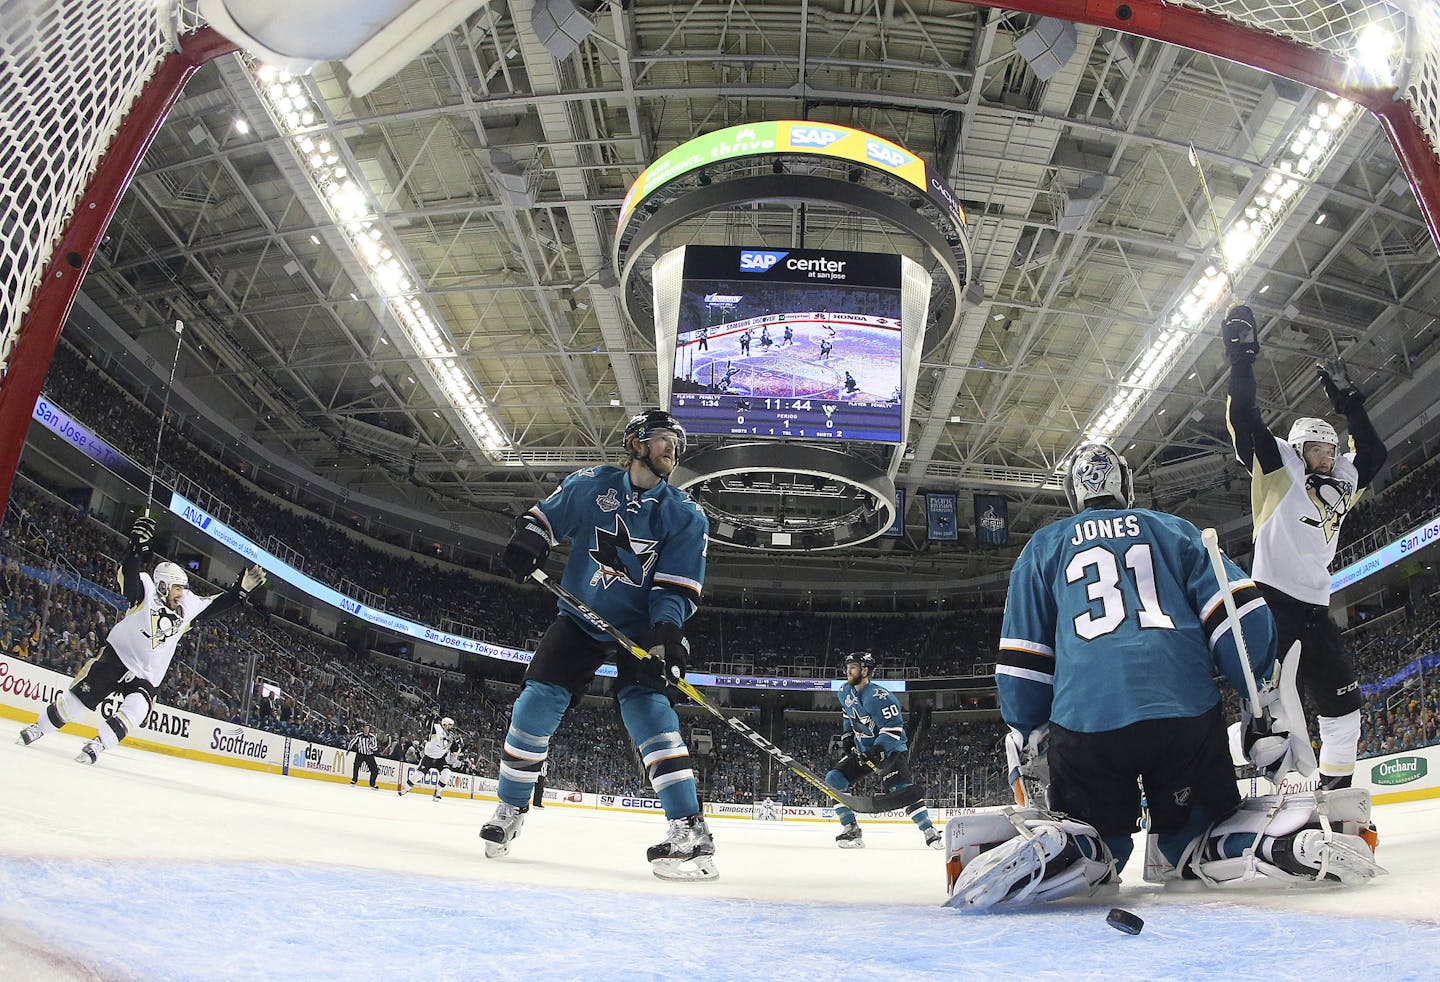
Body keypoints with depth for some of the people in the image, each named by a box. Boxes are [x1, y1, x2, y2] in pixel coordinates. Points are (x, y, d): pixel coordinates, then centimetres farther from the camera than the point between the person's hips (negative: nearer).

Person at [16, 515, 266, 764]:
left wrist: (243, 587, 0)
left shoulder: (188, 608, 4)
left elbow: (218, 604, 10)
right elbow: (127, 573, -27)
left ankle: (98, 745, -16)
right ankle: (38, 728, 25)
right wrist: (139, 542, -39)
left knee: (136, 710, -22)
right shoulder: (145, 593, -11)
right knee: (78, 697, 2)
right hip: (115, 659, -4)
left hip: (147, 676, 4)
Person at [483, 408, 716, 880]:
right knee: (538, 701, -9)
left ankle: (691, 830, -25)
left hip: (638, 626, -2)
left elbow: (676, 587, -11)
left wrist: (666, 630, -29)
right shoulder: (589, 485, -4)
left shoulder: (686, 515, -7)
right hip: (580, 617, 2)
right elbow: (546, 515, 8)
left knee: (645, 704, -23)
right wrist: (528, 536, -15)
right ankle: (510, 809, 14)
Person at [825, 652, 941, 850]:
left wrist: (878, 750, -36)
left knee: (901, 790, -26)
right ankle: (851, 829, -2)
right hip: (862, 751, 8)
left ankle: (930, 832, -15)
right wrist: (847, 736, 17)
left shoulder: (878, 696, -24)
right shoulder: (845, 692, 3)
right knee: (833, 780, -7)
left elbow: (893, 728, -28)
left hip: (890, 750, -8)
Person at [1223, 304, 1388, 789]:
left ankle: (1336, 786, 24)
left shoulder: (1341, 485, 19)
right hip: (1272, 602, -8)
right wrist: (1243, 359, -14)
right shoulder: (1278, 468, 0)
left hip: (1315, 609, 8)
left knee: (1342, 699, 12)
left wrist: (1348, 400, 23)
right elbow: (1244, 422, -10)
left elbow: (1373, 453, 30)